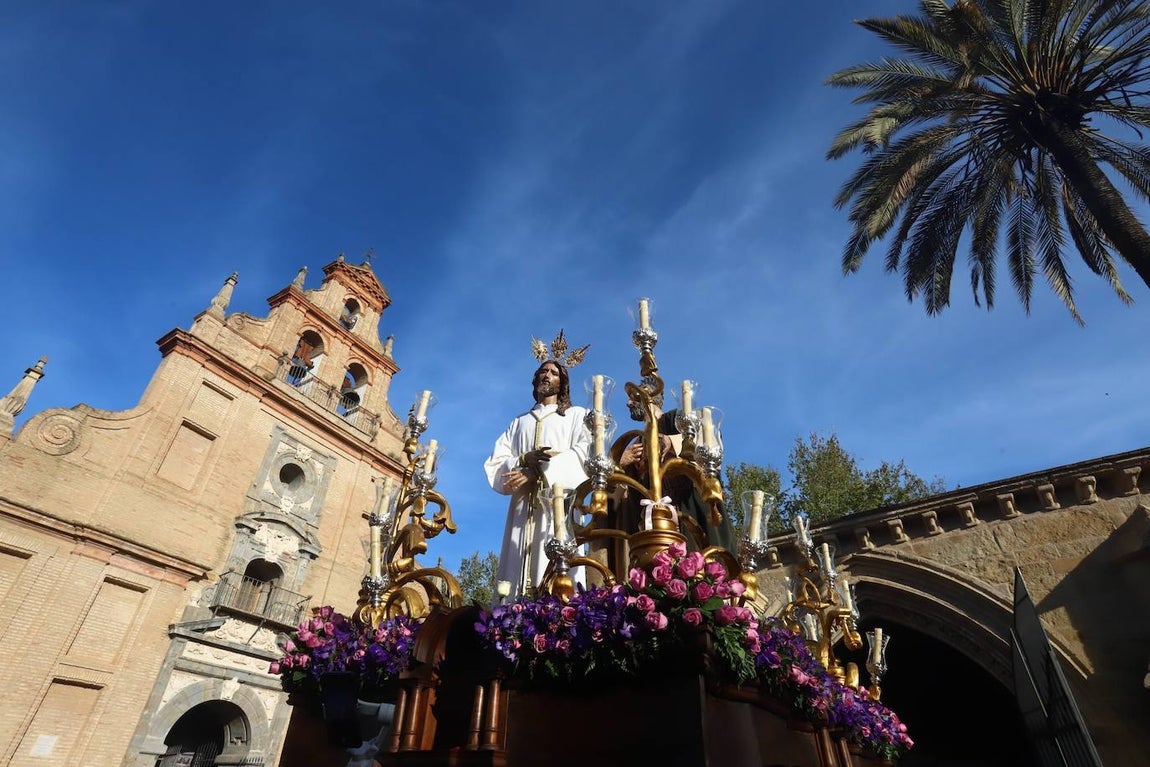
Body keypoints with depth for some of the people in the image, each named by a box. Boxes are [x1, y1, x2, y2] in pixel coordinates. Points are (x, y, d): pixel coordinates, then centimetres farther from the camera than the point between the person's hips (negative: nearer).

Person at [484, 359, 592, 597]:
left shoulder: (576, 415, 19)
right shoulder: (519, 422, 28)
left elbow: (584, 452, -1)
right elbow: (495, 463, 14)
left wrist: (537, 471, -11)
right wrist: (525, 459, -8)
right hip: (523, 505, 3)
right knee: (516, 571, -8)